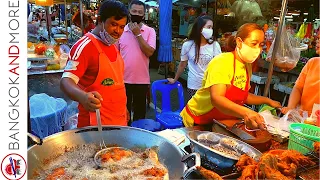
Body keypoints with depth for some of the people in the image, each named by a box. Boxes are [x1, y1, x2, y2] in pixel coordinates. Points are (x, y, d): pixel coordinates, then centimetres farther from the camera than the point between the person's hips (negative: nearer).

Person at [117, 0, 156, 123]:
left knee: (140, 111, 12)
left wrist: (137, 34, -14)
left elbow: (149, 52, -15)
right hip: (123, 79, 2)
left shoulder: (150, 31, -2)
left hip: (141, 79, -1)